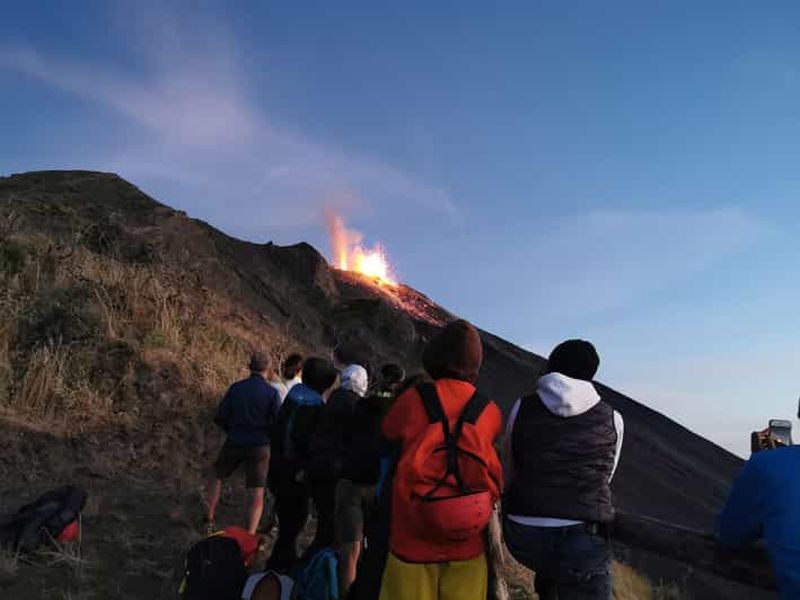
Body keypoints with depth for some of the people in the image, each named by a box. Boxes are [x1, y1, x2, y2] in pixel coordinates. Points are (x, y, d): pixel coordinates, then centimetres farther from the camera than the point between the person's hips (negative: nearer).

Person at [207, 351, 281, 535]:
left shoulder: (236, 388, -3)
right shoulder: (271, 392, -9)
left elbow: (220, 418, 0)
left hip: (234, 443, 2)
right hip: (260, 446, -2)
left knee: (217, 476, 28)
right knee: (257, 496, 6)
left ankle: (210, 519, 29)